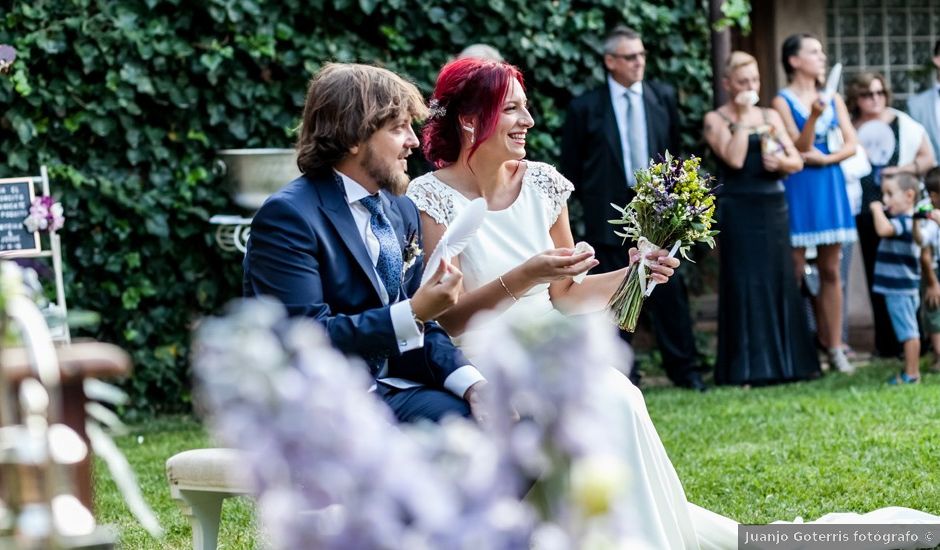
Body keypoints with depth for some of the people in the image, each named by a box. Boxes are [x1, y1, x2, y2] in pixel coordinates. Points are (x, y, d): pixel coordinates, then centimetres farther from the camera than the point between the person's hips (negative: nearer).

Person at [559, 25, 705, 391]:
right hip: (609, 216, -2)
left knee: (669, 292, 1)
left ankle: (683, 369, 9)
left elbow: (675, 150, 15)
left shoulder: (663, 97, 6)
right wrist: (589, 204, 4)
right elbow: (571, 166, 5)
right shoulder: (586, 108, -3)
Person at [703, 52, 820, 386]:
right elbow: (734, 159, -16)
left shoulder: (771, 117, 13)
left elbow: (797, 161, 9)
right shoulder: (715, 119, -1)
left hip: (774, 207, 5)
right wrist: (742, 118, -12)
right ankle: (746, 368, -2)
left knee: (780, 282, 5)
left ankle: (785, 362, 12)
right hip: (738, 209, -5)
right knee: (744, 285, -5)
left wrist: (782, 162, -12)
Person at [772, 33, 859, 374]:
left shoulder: (833, 100, 11)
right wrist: (813, 117, -26)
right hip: (798, 189, -4)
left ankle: (834, 346, 6)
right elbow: (799, 148, -11)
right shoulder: (783, 101, -2)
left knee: (831, 270, 4)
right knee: (795, 272, -5)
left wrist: (825, 158, -10)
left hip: (829, 184, 4)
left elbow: (851, 144, 6)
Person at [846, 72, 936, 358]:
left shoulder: (903, 124, 2)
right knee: (877, 276, 3)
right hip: (868, 212, 2)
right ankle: (887, 342, 8)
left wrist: (905, 169, -12)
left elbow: (927, 158, 4)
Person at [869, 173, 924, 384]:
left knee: (908, 331, -6)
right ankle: (911, 371, 22)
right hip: (906, 288, 11)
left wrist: (877, 209, -24)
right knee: (909, 331, 15)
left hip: (900, 289, -11)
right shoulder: (909, 222, 15)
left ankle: (911, 374, -4)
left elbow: (883, 229, -37)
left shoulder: (903, 221, -18)